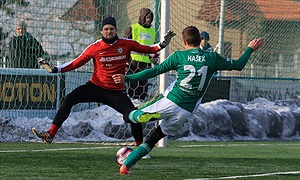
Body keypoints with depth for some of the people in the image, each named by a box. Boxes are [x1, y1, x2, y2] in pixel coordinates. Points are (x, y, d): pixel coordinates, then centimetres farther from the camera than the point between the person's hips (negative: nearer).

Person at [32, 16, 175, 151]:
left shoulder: (126, 44, -2)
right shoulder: (94, 48, -5)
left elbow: (148, 49, 5)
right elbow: (76, 63, -2)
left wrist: (163, 44, -11)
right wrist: (54, 69, -11)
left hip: (116, 92, 0)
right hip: (96, 87, 0)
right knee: (69, 99, -19)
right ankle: (50, 135, -16)